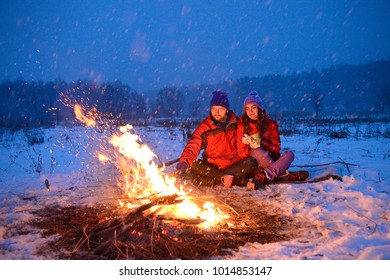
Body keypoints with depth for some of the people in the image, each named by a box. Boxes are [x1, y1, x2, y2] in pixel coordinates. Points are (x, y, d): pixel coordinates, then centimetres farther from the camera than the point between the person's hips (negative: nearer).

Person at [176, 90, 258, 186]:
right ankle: (235, 178, -24)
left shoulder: (237, 123, 0)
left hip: (233, 165, 0)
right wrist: (184, 161, -31)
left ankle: (209, 180, -25)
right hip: (211, 166, 0)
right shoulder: (204, 126, -2)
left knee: (252, 163, -27)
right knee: (191, 165, -27)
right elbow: (193, 146, -14)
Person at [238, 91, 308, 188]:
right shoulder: (243, 126, -1)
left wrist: (261, 143, -21)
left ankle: (264, 176, -44)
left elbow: (277, 148, -4)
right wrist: (250, 147, -26)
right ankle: (285, 175, -28)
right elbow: (241, 152, -4)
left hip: (272, 160, 2)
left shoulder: (271, 124, 2)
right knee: (257, 151, -32)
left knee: (289, 154, -24)